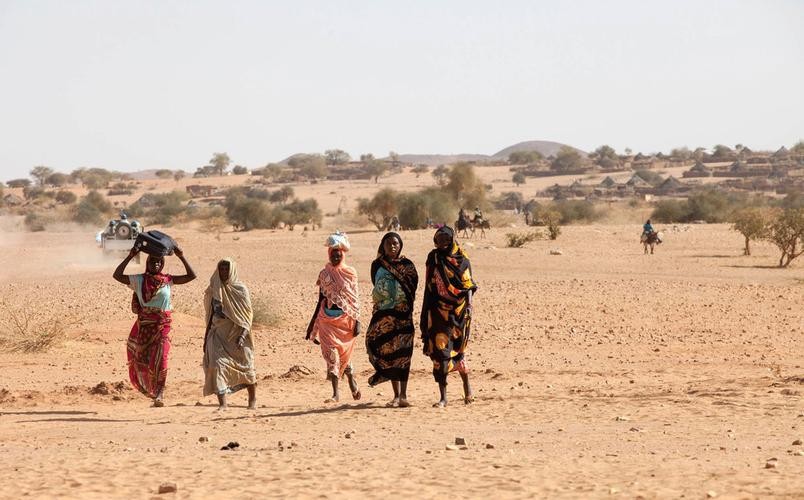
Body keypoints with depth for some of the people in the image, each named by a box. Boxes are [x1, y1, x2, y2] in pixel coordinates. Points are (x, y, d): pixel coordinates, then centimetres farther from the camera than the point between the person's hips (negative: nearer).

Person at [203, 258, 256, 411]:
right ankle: (222, 403, -14)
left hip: (237, 334, -2)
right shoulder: (214, 290, 6)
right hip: (218, 334, 2)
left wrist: (242, 335, -20)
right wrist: (206, 338, 13)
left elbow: (248, 315, -6)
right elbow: (211, 315, 14)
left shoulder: (240, 289, -4)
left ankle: (253, 400, 27)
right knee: (216, 364, -15)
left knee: (246, 367, 7)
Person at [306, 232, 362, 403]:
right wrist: (312, 323, 13)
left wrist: (357, 321, -6)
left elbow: (355, 299, 0)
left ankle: (352, 380, 35)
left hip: (345, 318, -2)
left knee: (344, 353, 6)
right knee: (331, 352, -8)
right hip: (328, 318, 2)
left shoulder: (350, 273, 0)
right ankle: (336, 392, -7)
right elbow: (321, 300, 12)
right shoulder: (324, 274, 6)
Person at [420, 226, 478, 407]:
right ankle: (443, 397, -6)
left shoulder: (462, 259, 0)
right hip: (438, 311, 1)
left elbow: (469, 285, -3)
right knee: (439, 350, -7)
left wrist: (469, 305, -16)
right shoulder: (433, 257, 7)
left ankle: (467, 386, 33)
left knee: (458, 348, 7)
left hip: (458, 310, -1)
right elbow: (430, 286, 12)